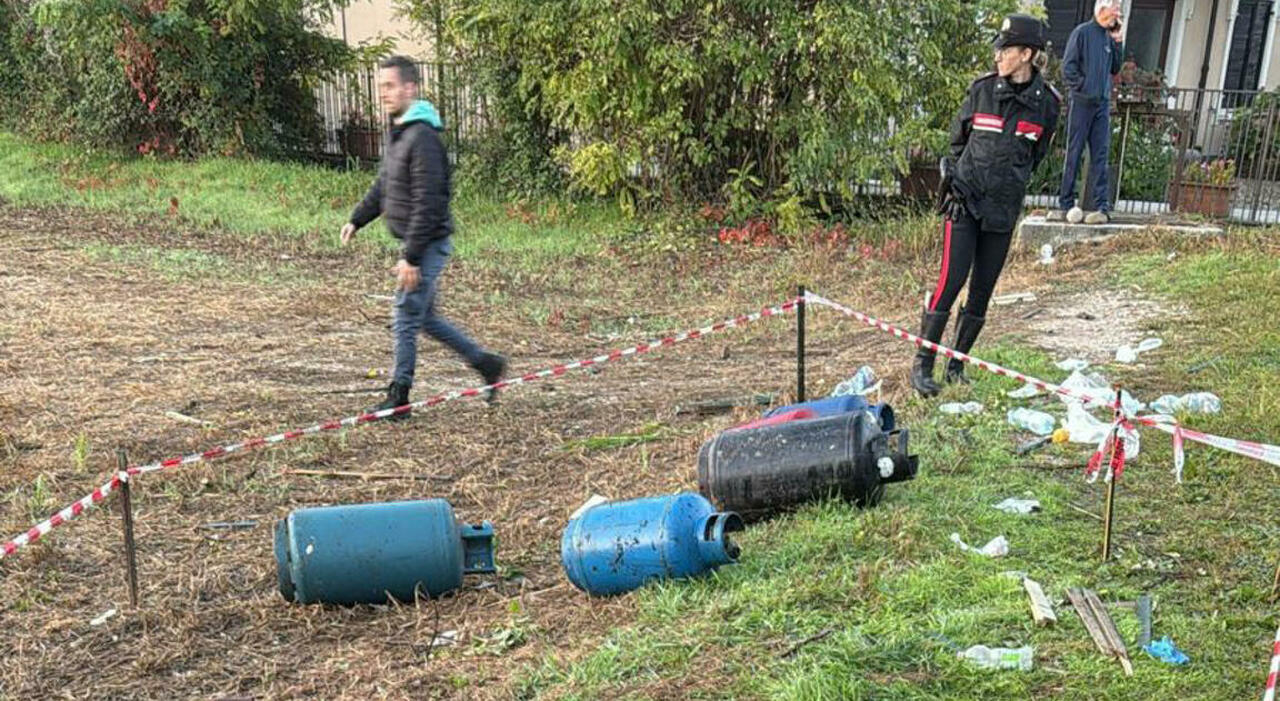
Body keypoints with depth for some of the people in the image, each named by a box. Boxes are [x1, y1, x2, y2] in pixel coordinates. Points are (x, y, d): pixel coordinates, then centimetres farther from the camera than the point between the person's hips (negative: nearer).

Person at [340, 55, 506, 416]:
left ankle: (399, 396, 11)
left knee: (406, 318, -2)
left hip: (428, 244, -10)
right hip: (415, 243, 10)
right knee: (424, 317, 17)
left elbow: (427, 204, -24)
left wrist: (411, 258, -25)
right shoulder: (396, 132, 12)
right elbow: (383, 186, 23)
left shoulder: (422, 138, -20)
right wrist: (357, 220, 14)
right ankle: (486, 363, 26)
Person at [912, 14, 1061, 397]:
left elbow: (1035, 155, 14)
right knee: (951, 281, -9)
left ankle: (957, 364, 20)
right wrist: (955, 176, 8)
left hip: (1003, 209, 2)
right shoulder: (982, 89, -2)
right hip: (964, 200, -2)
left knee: (982, 289, 7)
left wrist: (1011, 181, 13)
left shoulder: (1046, 103, 0)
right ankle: (922, 365, -1)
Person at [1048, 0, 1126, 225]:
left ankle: (1103, 207, 1)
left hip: (1103, 103, 6)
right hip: (1082, 102, -6)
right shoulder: (1082, 32, -3)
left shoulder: (1109, 37, 15)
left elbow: (1115, 69, 16)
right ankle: (1066, 205, 4)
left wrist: (1118, 42, 7)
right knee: (1074, 154, -1)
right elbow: (1068, 67, -8)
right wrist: (1082, 87, -12)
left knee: (1100, 155, 2)